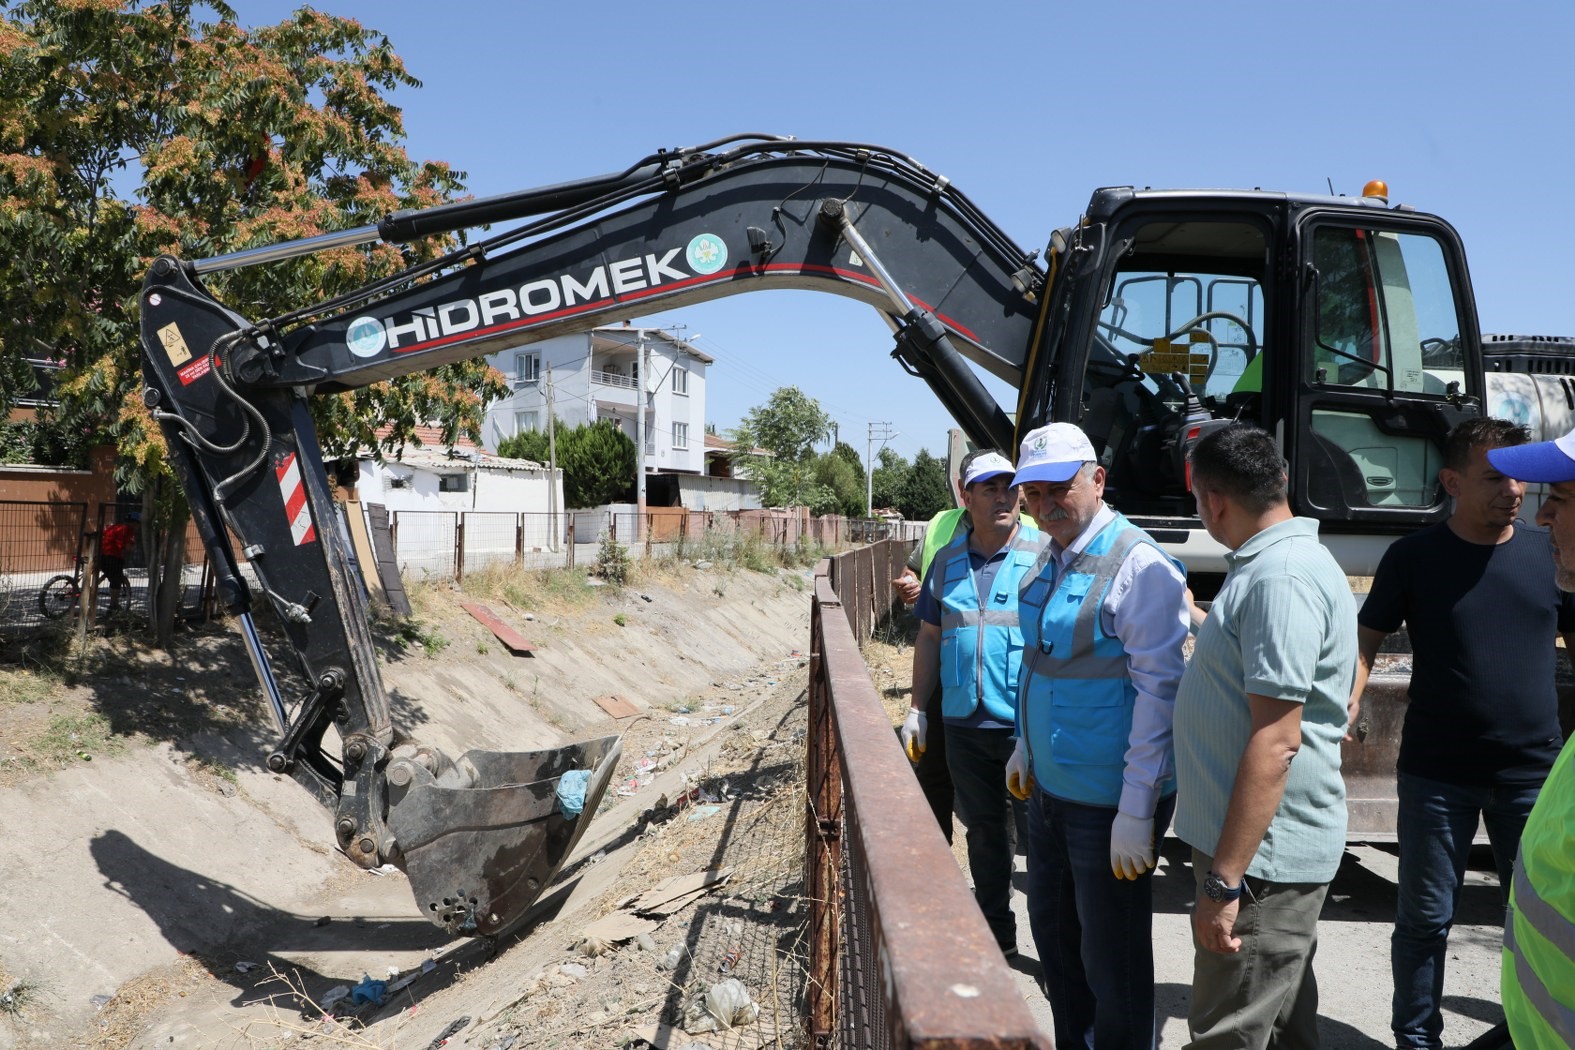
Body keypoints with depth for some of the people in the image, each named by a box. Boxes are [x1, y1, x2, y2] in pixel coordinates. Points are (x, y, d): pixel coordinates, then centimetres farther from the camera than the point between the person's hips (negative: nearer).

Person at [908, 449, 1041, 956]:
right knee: (983, 831, 16)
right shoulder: (948, 561, 8)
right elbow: (930, 636, 14)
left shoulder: (1044, 554, -5)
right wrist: (916, 709, 11)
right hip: (964, 725, 5)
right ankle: (996, 933, 31)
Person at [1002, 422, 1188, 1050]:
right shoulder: (1050, 560, 7)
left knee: (1112, 958, 6)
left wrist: (1137, 811, -22)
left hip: (1108, 802, -9)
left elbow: (1158, 691, -22)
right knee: (1052, 930, 22)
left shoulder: (1139, 567, -19)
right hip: (1050, 787, 9)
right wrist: (1026, 747, 21)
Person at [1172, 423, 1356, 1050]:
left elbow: (1277, 741, -27)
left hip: (1261, 856, -10)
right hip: (1267, 849, 10)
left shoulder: (1281, 579, -23)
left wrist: (1224, 881, -26)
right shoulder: (1268, 563, 11)